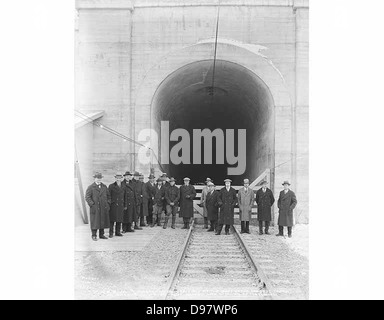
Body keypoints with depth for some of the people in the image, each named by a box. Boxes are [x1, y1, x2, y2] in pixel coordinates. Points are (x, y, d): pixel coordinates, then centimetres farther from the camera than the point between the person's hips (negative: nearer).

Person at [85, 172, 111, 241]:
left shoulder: (104, 187, 13)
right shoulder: (91, 187, -1)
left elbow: (108, 196, 18)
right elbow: (87, 197, -6)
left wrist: (108, 204, 7)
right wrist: (92, 205, -13)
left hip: (104, 208, 4)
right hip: (95, 208, -4)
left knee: (103, 221, 7)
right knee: (95, 222, -3)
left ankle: (101, 235, 18)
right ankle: (94, 236, 5)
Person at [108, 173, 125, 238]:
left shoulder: (123, 187, 12)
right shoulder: (111, 186, -2)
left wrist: (124, 205, 12)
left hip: (121, 206, 4)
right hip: (113, 205, -4)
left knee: (120, 220, 7)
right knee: (112, 220, -3)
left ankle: (118, 232, 17)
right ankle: (111, 233, 3)